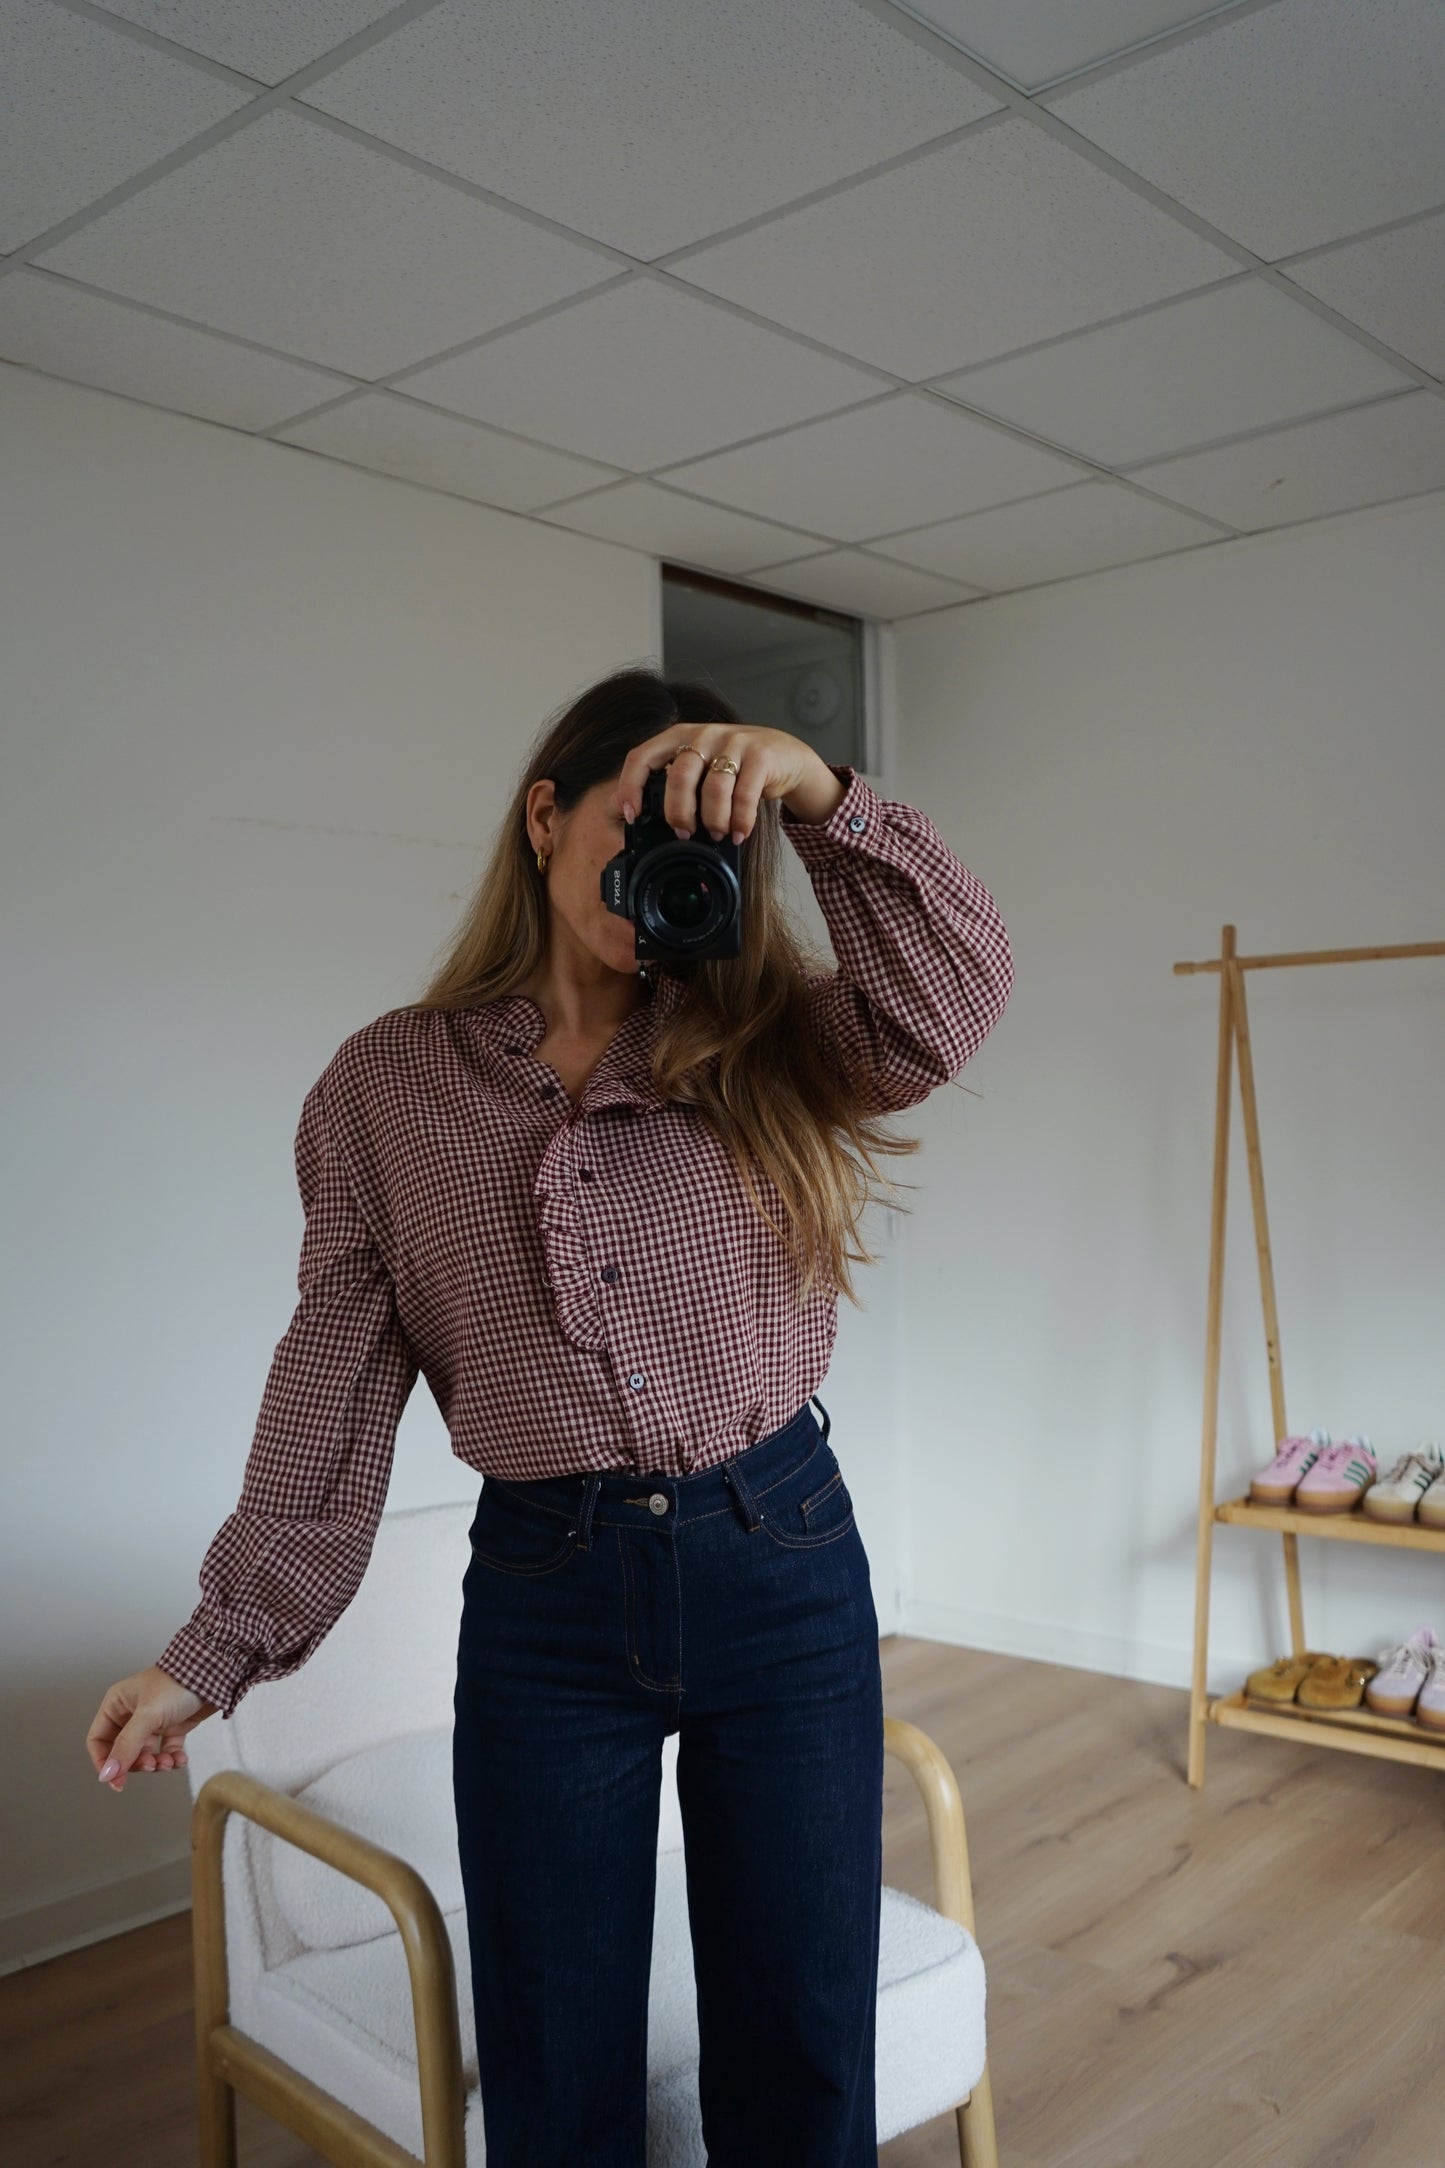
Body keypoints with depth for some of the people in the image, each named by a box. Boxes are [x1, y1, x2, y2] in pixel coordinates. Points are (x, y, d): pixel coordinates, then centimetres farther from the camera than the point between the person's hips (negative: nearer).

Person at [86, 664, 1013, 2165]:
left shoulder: (758, 1049, 2)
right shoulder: (386, 1082, 1)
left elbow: (952, 998, -16)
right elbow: (337, 1376, 1)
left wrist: (816, 789, -24)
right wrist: (217, 1649, 1)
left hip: (781, 1566, 1)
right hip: (545, 1601, 0)